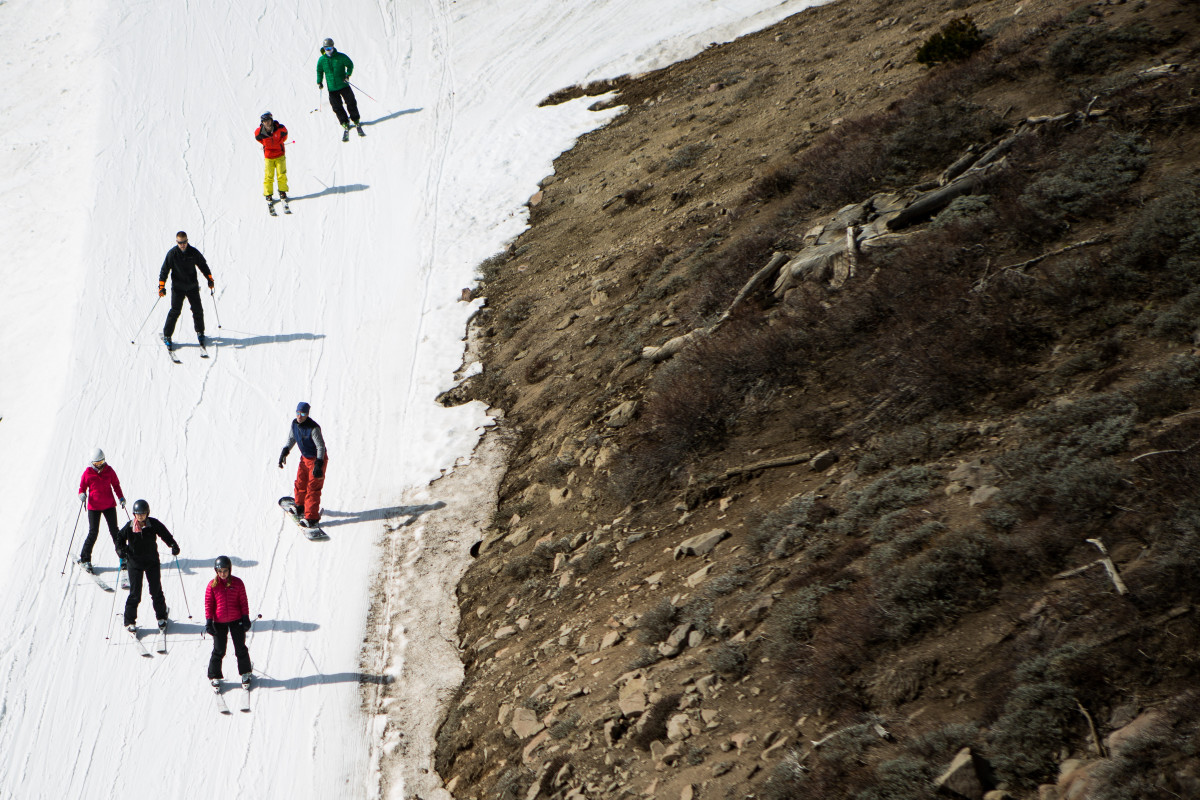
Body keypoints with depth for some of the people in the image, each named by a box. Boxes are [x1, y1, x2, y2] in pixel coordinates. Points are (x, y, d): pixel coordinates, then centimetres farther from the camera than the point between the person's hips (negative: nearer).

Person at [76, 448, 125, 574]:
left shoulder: (109, 471, 0)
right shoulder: (88, 472, -7)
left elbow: (116, 484, 11)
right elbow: (82, 486, 2)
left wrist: (121, 497, 1)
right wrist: (82, 495, -19)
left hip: (109, 505, 2)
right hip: (94, 506, -2)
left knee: (114, 531, 3)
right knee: (93, 533, -3)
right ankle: (85, 559, 9)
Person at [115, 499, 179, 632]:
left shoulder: (154, 524, -8)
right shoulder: (129, 526, -9)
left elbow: (165, 535, 2)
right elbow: (120, 538, 5)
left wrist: (173, 545, -12)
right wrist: (120, 549, -12)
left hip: (152, 562, 1)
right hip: (135, 563, -1)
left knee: (156, 591, 9)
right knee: (135, 593, -2)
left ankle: (161, 617, 29)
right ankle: (129, 622, 10)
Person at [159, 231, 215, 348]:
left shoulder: (194, 252, -3)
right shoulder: (172, 254, -10)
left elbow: (203, 265, 13)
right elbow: (164, 270, -5)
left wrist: (209, 279, 11)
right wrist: (161, 287, -12)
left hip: (192, 286, 2)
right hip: (177, 287, -2)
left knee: (198, 310, 3)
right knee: (175, 311, -8)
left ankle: (200, 333, 23)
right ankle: (167, 335, 3)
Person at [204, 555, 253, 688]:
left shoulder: (237, 583, -4)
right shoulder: (212, 585, -7)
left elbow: (243, 601, 2)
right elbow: (208, 603, -3)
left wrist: (245, 617, -2)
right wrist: (209, 621, -9)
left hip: (236, 621, 1)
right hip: (219, 622, -1)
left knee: (240, 648, 10)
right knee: (219, 650, 4)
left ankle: (245, 673, 27)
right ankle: (214, 676, 19)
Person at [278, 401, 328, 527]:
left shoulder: (313, 428, -29)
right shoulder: (295, 423, -6)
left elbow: (321, 447, -24)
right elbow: (291, 439, 13)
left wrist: (318, 465, -28)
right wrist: (284, 453, 6)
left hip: (317, 459, -8)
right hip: (305, 458, 8)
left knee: (312, 488, -10)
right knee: (300, 483, 18)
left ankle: (312, 518, -9)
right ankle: (300, 507, 43)